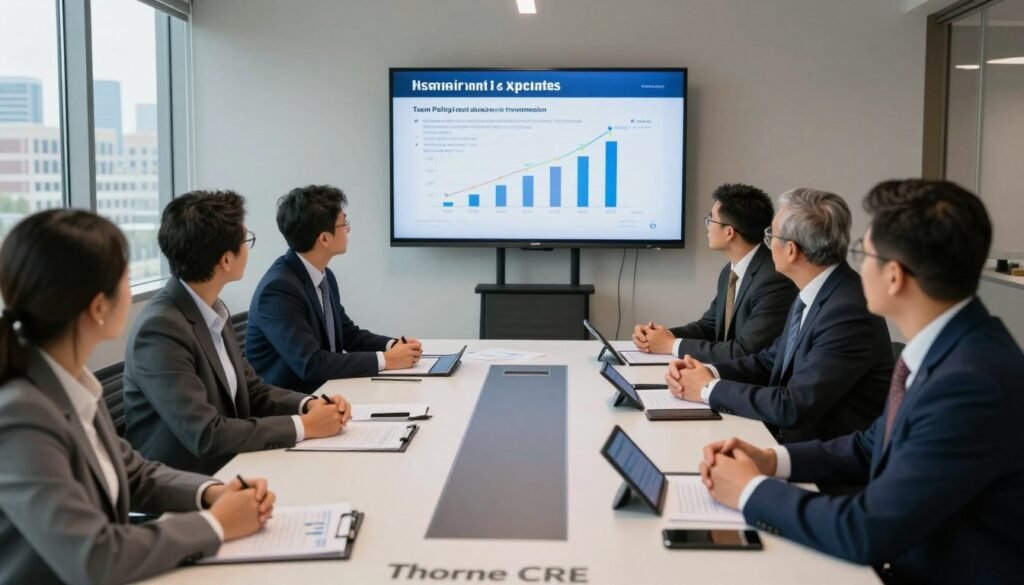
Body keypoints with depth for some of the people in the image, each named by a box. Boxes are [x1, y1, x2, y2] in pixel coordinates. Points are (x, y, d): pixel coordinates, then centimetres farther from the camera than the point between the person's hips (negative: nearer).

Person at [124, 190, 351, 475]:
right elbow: (206, 435, -25)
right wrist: (303, 426, -19)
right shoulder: (160, 329, -22)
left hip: (227, 469, 7)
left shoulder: (211, 311, 3)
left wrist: (309, 405, -7)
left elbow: (252, 392, 11)